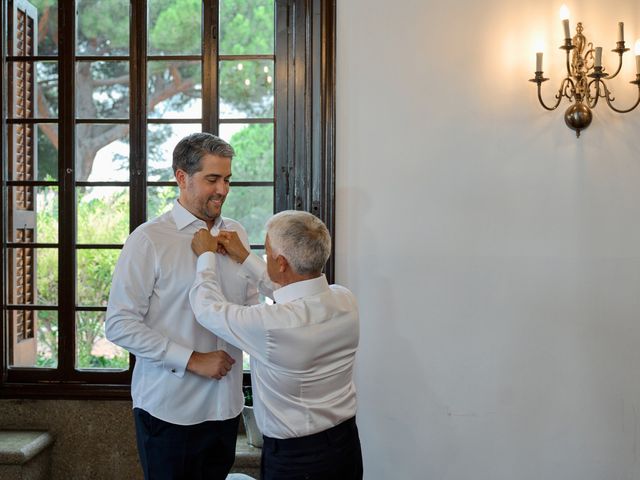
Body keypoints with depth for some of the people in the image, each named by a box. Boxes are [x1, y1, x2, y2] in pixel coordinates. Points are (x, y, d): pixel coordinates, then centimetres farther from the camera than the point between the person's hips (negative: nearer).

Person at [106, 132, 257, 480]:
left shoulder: (236, 233, 7)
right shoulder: (150, 239, -10)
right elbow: (119, 324, -14)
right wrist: (192, 360, -17)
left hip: (226, 405, 5)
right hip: (169, 409, -5)